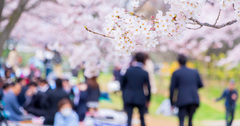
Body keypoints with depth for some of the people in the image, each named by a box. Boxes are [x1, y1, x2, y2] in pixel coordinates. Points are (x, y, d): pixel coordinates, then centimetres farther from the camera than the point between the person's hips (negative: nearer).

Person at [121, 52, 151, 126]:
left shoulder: (128, 70, -3)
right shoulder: (145, 73, -7)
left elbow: (122, 83, 6)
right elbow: (148, 87, -2)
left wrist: (124, 95, 20)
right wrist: (148, 100, 10)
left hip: (128, 98, 0)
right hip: (140, 98, 0)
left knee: (129, 118, -1)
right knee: (142, 117, 18)